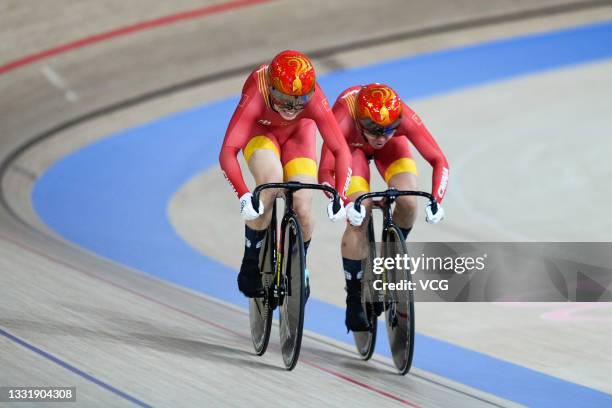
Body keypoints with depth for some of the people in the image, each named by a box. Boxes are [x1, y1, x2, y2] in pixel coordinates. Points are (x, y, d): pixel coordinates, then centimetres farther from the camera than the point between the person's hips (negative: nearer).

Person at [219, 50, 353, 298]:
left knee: (302, 210, -14)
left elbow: (341, 151, -35)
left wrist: (340, 196, -47)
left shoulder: (314, 99, -37)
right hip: (260, 131, -1)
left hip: (298, 132, 1)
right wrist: (244, 196, -57)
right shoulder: (256, 96, -40)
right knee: (271, 185, -32)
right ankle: (251, 262, -12)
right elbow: (228, 152, -45)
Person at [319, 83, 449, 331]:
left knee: (408, 202, -23)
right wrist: (346, 205, -58)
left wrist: (436, 201, -49)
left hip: (393, 147, 1)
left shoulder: (403, 117, -39)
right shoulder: (344, 119, -42)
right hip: (351, 146, -1)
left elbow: (439, 161, -36)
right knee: (358, 220, -17)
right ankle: (354, 299, 0)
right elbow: (325, 172, -43)